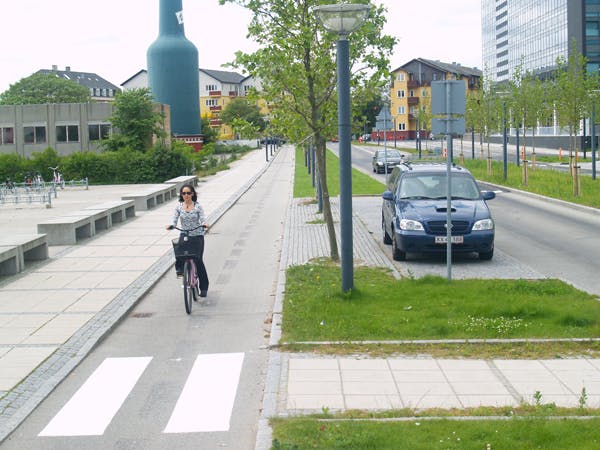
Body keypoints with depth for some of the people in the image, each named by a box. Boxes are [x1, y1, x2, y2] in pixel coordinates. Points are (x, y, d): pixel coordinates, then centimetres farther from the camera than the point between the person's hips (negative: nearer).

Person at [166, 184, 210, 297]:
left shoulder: (197, 206, -2)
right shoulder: (179, 207, 3)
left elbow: (203, 219, -8)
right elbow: (174, 220, -3)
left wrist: (204, 224, -32)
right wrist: (171, 225, -26)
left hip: (197, 236, -1)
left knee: (198, 260, -7)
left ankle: (203, 287, 7)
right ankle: (180, 269, 2)